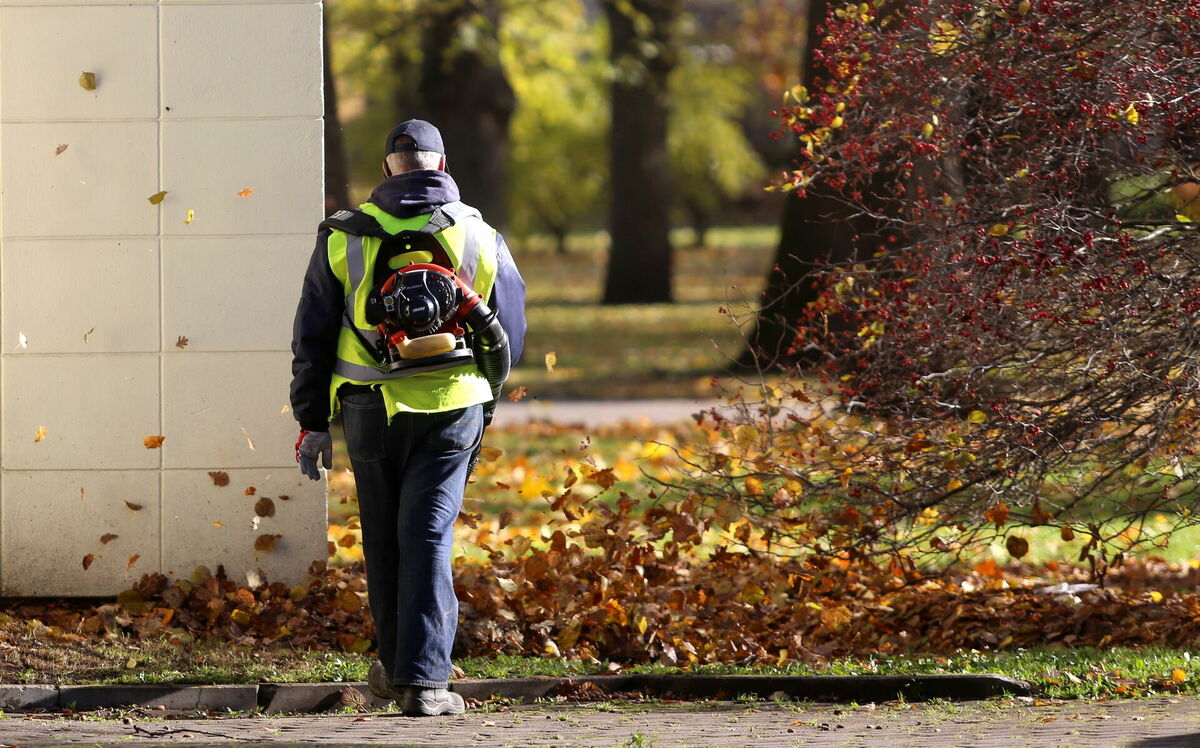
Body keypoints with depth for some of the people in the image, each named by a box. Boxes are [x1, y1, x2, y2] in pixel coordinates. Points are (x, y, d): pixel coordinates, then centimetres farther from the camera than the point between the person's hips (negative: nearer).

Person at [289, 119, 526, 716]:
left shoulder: (345, 237, 2)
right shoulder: (480, 238, 3)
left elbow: (312, 337, 4)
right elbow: (510, 332, 12)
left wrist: (312, 422, 11)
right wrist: (481, 397, 29)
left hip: (371, 409, 1)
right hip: (454, 410, -1)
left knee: (384, 539, 14)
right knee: (428, 537, -3)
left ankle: (395, 666, 25)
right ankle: (423, 679, -11)